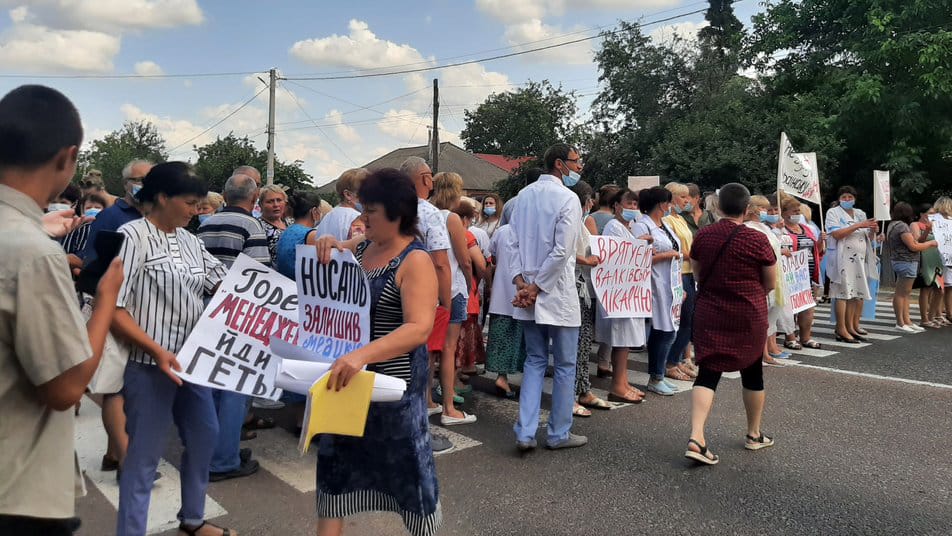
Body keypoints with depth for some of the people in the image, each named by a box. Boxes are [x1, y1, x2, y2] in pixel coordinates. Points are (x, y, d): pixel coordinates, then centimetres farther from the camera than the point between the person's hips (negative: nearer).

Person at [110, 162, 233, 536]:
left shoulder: (188, 240, 8)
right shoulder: (133, 235, -13)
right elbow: (112, 307, -18)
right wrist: (155, 349, -26)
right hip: (150, 365, -8)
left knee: (205, 436, 18)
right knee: (145, 454, 2)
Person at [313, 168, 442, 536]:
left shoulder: (415, 261, -19)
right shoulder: (361, 246, 3)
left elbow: (419, 328, -29)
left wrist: (362, 355, -43)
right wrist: (326, 244, -6)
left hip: (393, 380, -7)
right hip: (348, 374, 7)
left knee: (407, 464, 9)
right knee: (337, 460, 15)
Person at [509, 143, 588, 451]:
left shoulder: (524, 195, 9)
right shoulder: (567, 198, -11)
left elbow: (515, 242, 3)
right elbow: (562, 251, -18)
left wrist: (521, 282, -3)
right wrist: (536, 287, -12)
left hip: (527, 295, 6)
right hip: (557, 295, -6)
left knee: (534, 361, 15)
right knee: (564, 365, 8)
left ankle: (525, 433, 10)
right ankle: (559, 434, 19)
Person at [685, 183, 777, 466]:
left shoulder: (702, 235, -1)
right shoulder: (757, 240, -10)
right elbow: (771, 283, 0)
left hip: (709, 314, 2)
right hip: (749, 316, -2)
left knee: (707, 373, 2)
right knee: (752, 371, 16)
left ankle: (696, 437, -14)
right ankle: (754, 435, 31)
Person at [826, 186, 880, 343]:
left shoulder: (860, 214, 18)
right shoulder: (833, 213, 1)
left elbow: (868, 238, 20)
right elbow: (836, 234, -14)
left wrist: (873, 230, -2)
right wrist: (858, 225, -16)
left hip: (860, 259, 6)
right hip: (843, 258, -6)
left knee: (856, 293, 4)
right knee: (843, 293, -8)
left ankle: (851, 326, 11)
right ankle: (842, 331, -7)